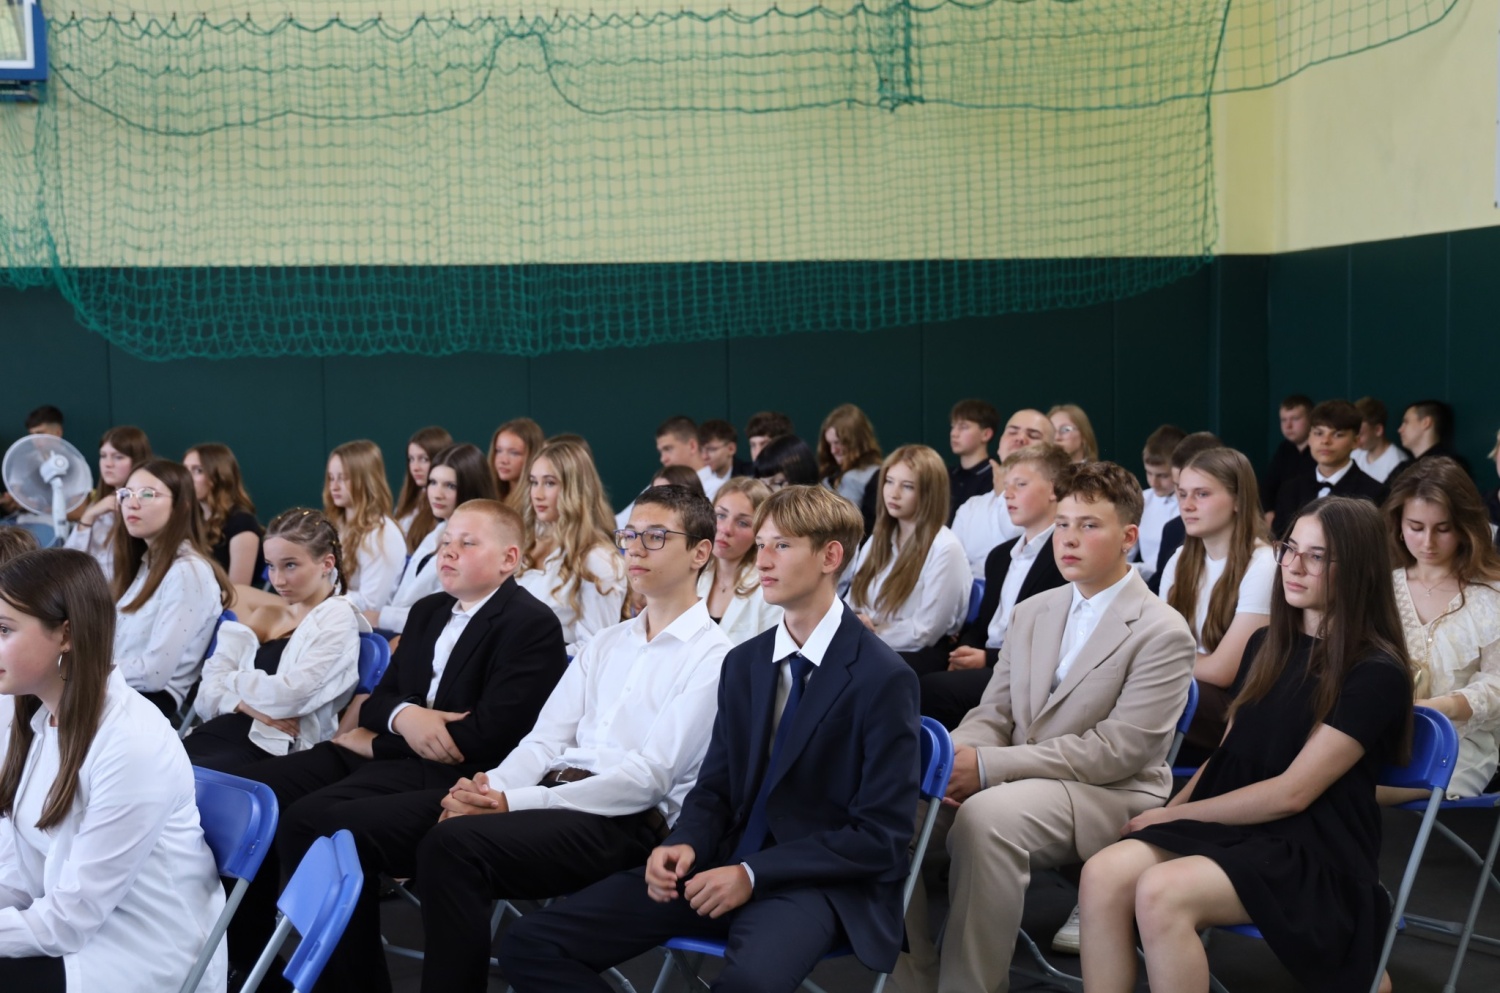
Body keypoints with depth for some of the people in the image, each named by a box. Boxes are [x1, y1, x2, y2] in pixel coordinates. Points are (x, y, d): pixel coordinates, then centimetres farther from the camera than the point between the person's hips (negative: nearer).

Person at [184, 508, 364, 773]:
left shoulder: (337, 617, 1)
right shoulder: (265, 615, 21)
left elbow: (290, 696, -12)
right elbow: (209, 687, 12)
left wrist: (232, 680, 5)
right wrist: (246, 704, -9)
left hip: (277, 751, -7)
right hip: (221, 732, 7)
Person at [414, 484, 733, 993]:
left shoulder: (713, 657, -3)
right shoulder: (605, 645, 21)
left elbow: (651, 776, -12)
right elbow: (545, 740, 14)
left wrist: (514, 802, -17)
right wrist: (489, 787, -10)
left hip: (630, 822, -6)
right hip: (559, 794, 6)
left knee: (456, 843, -28)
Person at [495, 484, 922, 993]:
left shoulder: (885, 678, -7)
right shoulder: (743, 663, 14)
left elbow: (880, 835, -11)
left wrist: (754, 874, -17)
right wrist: (685, 845, -8)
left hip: (816, 882, -7)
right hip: (726, 864, 7)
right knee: (528, 945, -8)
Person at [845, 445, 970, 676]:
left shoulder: (944, 548, -8)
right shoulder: (878, 539, 16)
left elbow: (925, 631, -12)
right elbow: (853, 602, 12)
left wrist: (871, 633, -9)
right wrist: (855, 624, -10)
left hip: (918, 657, -6)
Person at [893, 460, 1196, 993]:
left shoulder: (1163, 633, -6)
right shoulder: (1031, 614, 17)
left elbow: (1120, 749, -15)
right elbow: (993, 714, 14)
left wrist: (989, 766, -20)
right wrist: (955, 760, -12)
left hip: (1108, 796, -6)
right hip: (1017, 784, 6)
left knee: (986, 816, -36)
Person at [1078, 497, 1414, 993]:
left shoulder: (1377, 674, -9)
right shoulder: (1269, 647, 14)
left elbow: (1291, 793, -13)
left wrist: (1174, 815, -9)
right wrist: (1168, 810, 0)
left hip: (1315, 854, -6)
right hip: (1234, 826, 6)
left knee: (1162, 893, -34)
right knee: (1103, 874, -24)